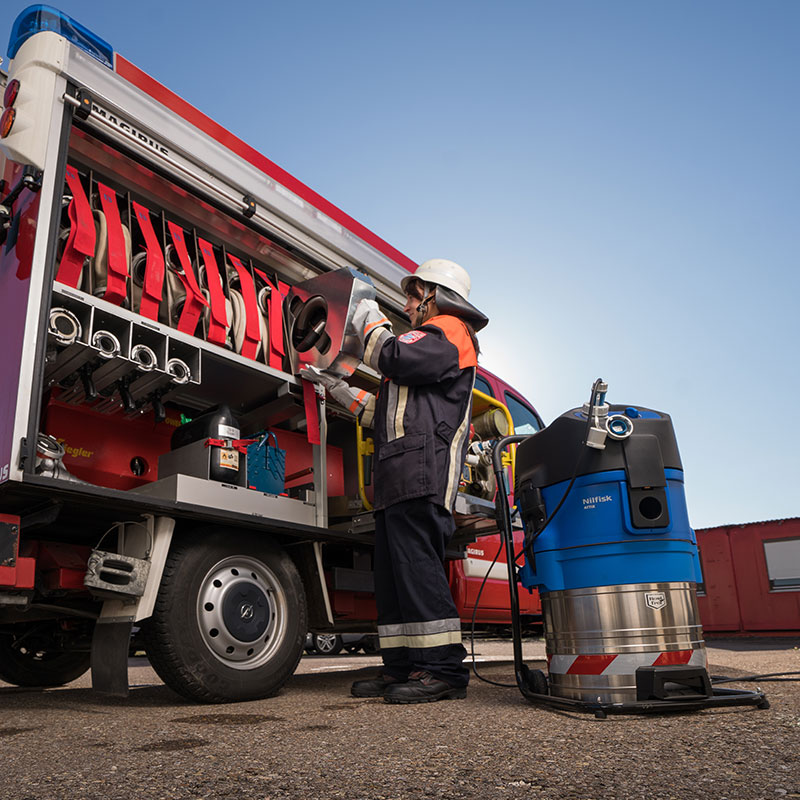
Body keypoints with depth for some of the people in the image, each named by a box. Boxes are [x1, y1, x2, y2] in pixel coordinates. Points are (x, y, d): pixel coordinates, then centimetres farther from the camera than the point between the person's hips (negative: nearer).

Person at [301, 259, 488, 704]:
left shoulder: (447, 331, 4)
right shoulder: (432, 343, 35)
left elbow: (394, 358, -16)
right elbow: (386, 414, 34)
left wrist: (371, 323, 3)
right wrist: (341, 392, 30)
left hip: (421, 472, -10)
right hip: (399, 481, 11)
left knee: (417, 566, -15)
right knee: (393, 574, 7)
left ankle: (445, 671, -12)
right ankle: (404, 668, 11)